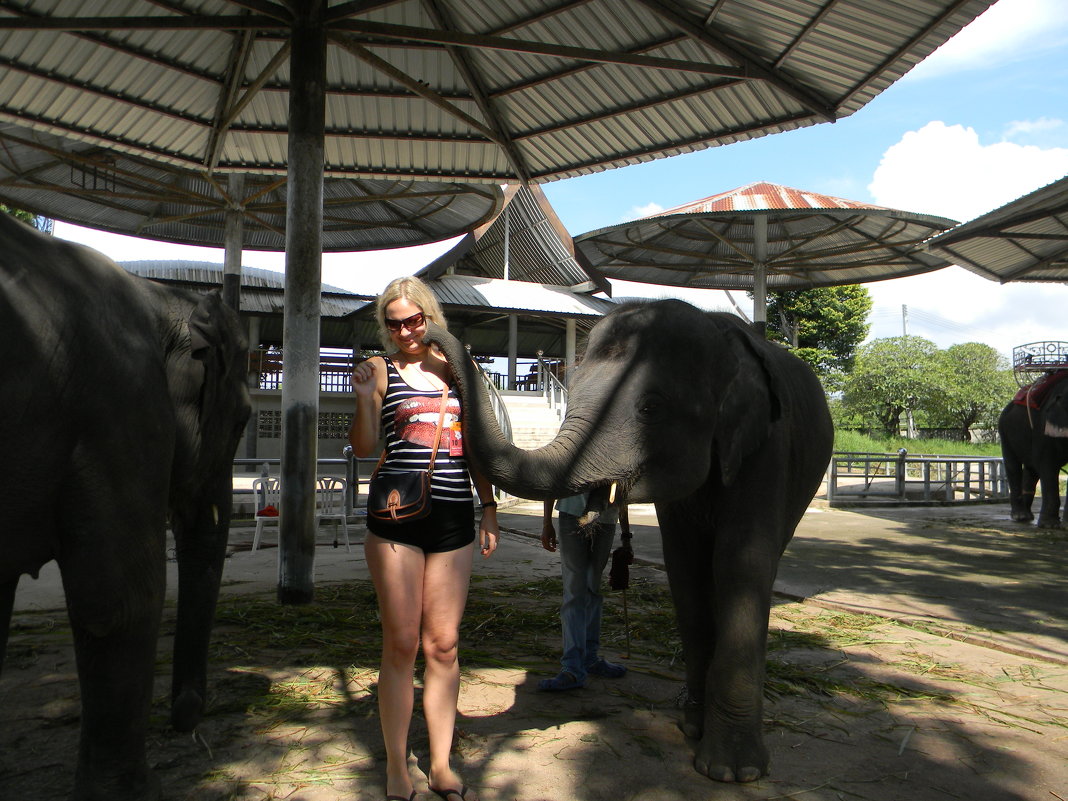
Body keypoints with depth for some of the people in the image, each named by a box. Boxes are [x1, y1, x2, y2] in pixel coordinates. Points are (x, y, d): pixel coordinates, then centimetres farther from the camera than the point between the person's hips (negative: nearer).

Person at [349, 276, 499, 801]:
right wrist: (364, 398, -17)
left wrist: (489, 508, 14)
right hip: (396, 517, -2)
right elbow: (363, 448, -1)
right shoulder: (382, 369, 5)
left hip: (454, 519, 3)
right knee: (401, 643, 1)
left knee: (443, 644, 7)